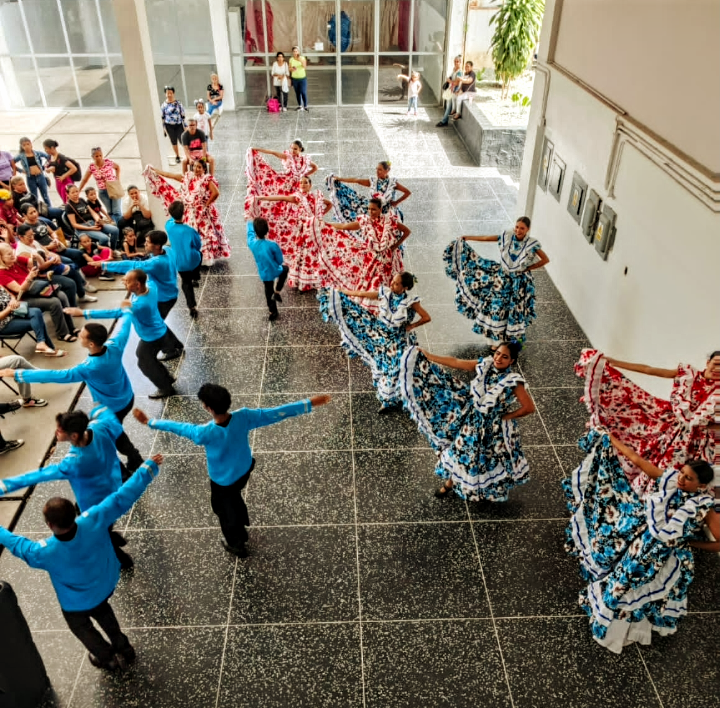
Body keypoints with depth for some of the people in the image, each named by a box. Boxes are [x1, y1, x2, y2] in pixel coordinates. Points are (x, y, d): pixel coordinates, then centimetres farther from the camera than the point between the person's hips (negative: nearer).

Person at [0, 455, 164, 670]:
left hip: (77, 602, -3)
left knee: (80, 625, 32)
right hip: (106, 585, 3)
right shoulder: (93, 521, -37)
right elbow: (122, 498, -31)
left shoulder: (45, 552, -38)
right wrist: (148, 468, -22)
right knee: (102, 611, 36)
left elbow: (19, 545, -16)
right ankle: (123, 649, 51)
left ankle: (108, 658, 51)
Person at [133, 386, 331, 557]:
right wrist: (309, 404, -19)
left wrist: (149, 422, -5)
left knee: (225, 509, 26)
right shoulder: (243, 417, -29)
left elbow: (180, 428, -22)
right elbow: (275, 413, -25)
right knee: (235, 499, 34)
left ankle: (237, 545, 50)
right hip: (244, 470, 4)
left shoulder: (206, 433, -38)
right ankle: (242, 531, 60)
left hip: (223, 480, -4)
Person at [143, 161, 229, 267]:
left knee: (205, 234, 1)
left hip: (203, 213, -6)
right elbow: (171, 175, 11)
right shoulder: (188, 177, 6)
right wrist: (153, 170, 14)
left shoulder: (207, 179, -12)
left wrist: (207, 204, -15)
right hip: (190, 213, 6)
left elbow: (216, 193, -23)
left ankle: (206, 258, 13)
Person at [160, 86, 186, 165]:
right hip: (169, 126, 2)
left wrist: (184, 126, -1)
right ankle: (177, 157, 28)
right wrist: (163, 128, 4)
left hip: (179, 125, -2)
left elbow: (183, 115, -1)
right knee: (173, 142, 12)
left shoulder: (178, 103, -6)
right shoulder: (164, 104, -4)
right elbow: (162, 117, 4)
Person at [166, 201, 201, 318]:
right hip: (193, 261, -2)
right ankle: (195, 279, 38)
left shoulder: (168, 226, -17)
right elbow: (199, 246, -9)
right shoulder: (190, 230, -28)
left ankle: (192, 307, 15)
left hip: (179, 263, 3)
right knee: (199, 253, 34)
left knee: (186, 283, 24)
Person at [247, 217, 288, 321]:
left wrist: (250, 224, 26)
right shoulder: (272, 245, -31)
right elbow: (280, 260, -16)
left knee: (268, 292, 27)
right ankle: (277, 291, 21)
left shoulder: (251, 243, -20)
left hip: (264, 274, 3)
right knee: (285, 268, 31)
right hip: (275, 272, -3)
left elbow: (250, 231, 5)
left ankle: (273, 313, 43)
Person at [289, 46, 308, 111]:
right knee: (297, 93, 6)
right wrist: (292, 69, -15)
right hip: (295, 78, 3)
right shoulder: (291, 59, 2)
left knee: (303, 92, -8)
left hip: (302, 78, -3)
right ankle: (300, 106, 16)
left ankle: (305, 106, -2)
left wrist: (301, 61, -35)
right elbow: (290, 69, 8)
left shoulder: (302, 58, -5)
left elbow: (305, 67, -19)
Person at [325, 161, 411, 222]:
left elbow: (408, 192, -5)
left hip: (386, 214, -3)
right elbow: (356, 180, -2)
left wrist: (396, 202, -7)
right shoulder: (373, 181, -1)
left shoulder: (393, 182, -9)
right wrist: (337, 178, -4)